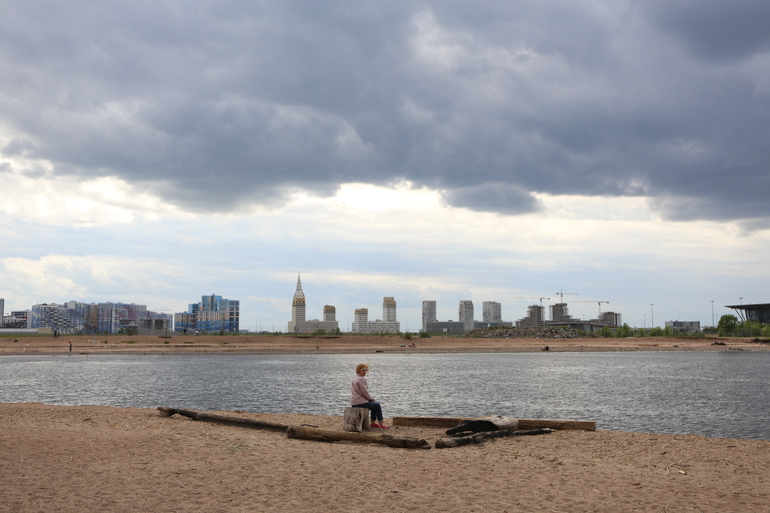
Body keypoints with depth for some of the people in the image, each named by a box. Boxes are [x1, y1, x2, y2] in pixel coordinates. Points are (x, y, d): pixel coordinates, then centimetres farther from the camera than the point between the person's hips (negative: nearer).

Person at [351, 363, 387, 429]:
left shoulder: (355, 379, 16)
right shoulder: (361, 379, -17)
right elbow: (364, 392, -17)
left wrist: (370, 397, 12)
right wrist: (370, 398, 1)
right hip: (360, 403, -10)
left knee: (375, 405, 28)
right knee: (377, 405, 8)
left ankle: (373, 423, 29)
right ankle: (381, 424, 10)